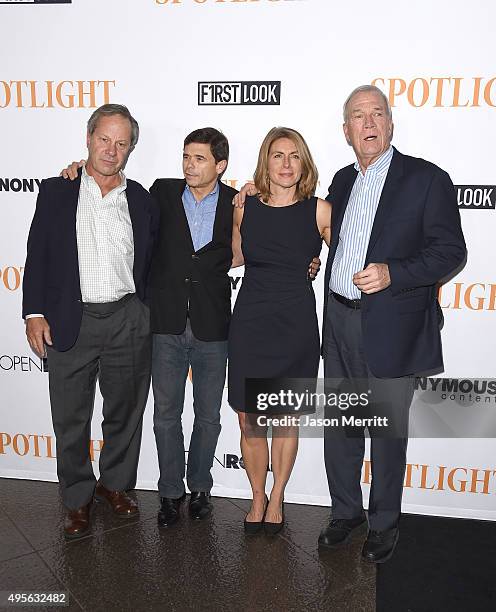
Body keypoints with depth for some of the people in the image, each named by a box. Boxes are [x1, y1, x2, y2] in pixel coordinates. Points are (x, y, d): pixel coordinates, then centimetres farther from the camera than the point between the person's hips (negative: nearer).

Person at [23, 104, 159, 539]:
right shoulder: (56, 192, 3)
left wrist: (146, 317, 4)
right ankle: (78, 498, 29)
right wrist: (35, 313, -5)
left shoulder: (142, 201, 6)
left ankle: (115, 483, 36)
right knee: (71, 419, 9)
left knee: (125, 412, 14)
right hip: (69, 322, -1)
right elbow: (38, 254, 2)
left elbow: (151, 264, 10)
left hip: (127, 323, 1)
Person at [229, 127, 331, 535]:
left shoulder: (320, 210, -6)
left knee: (286, 420, 12)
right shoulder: (244, 207, 2)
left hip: (296, 325, -1)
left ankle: (277, 498, 34)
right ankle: (258, 498, 31)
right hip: (250, 322, 2)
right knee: (249, 421, 8)